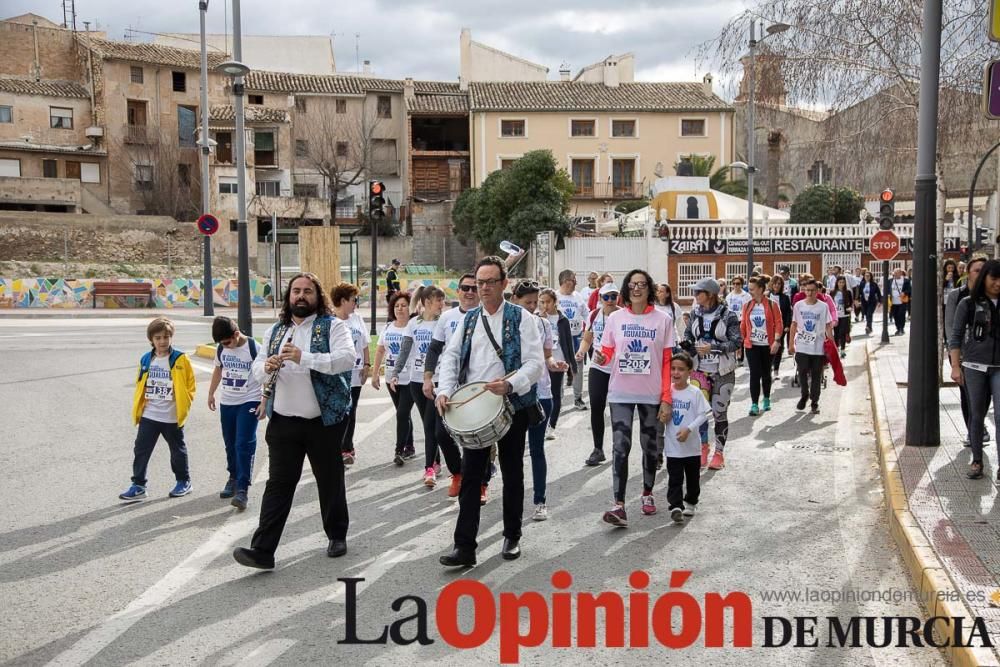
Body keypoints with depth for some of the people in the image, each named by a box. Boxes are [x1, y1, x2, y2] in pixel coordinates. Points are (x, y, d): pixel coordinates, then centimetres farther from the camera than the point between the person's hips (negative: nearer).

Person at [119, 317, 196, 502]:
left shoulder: (181, 360, -9)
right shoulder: (145, 360, 4)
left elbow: (190, 386, -4)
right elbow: (139, 386, 13)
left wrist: (183, 407, -9)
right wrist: (137, 409, 8)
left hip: (172, 417, -3)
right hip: (148, 416, 4)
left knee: (177, 450, 12)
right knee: (141, 450, 1)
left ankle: (184, 481, 27)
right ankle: (138, 485, 7)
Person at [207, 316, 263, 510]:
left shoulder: (254, 348, -15)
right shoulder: (221, 349, 1)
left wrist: (264, 403, -14)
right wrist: (211, 393, 22)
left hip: (249, 402, -5)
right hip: (227, 402, 6)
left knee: (244, 445, -11)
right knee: (230, 444, 14)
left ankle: (242, 489, -12)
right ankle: (233, 478, 32)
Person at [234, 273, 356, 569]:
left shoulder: (332, 326, -5)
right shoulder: (275, 330, 12)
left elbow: (348, 357, -21)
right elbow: (257, 369, 12)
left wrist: (304, 358, -30)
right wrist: (266, 368, -13)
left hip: (324, 421, -3)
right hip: (283, 421, 4)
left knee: (330, 481, 11)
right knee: (278, 484, 1)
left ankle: (337, 536, 29)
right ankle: (262, 550, -1)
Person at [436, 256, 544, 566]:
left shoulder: (520, 317, -4)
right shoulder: (468, 319, 10)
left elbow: (535, 362, -11)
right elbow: (450, 355, 5)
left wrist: (510, 384, -29)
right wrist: (444, 391, -12)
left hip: (512, 406, -3)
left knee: (512, 473, 11)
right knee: (470, 475, 0)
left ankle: (512, 537, 26)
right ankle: (464, 546, 2)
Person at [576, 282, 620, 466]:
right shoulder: (594, 316, 4)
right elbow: (587, 339, 14)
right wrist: (581, 352, -6)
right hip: (598, 368, 3)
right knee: (596, 407, -3)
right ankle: (598, 449, 9)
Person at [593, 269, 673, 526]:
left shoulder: (662, 320, -2)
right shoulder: (615, 318, 1)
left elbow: (667, 362, -2)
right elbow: (607, 352, 8)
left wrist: (666, 398, -7)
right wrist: (601, 358, -17)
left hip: (651, 394, 0)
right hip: (621, 393, 0)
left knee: (650, 446, 13)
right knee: (621, 447, -7)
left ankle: (647, 493, 33)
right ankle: (619, 505, -10)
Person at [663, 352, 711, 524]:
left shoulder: (695, 393, -8)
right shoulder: (667, 393, -1)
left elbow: (704, 415, -9)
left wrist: (689, 429, -19)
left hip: (691, 446, -1)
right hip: (672, 446, 1)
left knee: (692, 477, 14)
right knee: (675, 479, -4)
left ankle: (690, 503, 31)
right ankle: (676, 506, -7)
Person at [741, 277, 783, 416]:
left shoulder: (772, 305, -5)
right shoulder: (747, 306, 3)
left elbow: (779, 324, -7)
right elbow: (743, 325, 7)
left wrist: (777, 340, -15)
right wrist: (740, 341, 7)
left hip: (767, 345, -1)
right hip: (752, 345, 1)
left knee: (766, 373, 12)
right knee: (755, 374, -5)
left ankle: (766, 399, 31)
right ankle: (754, 404, -4)